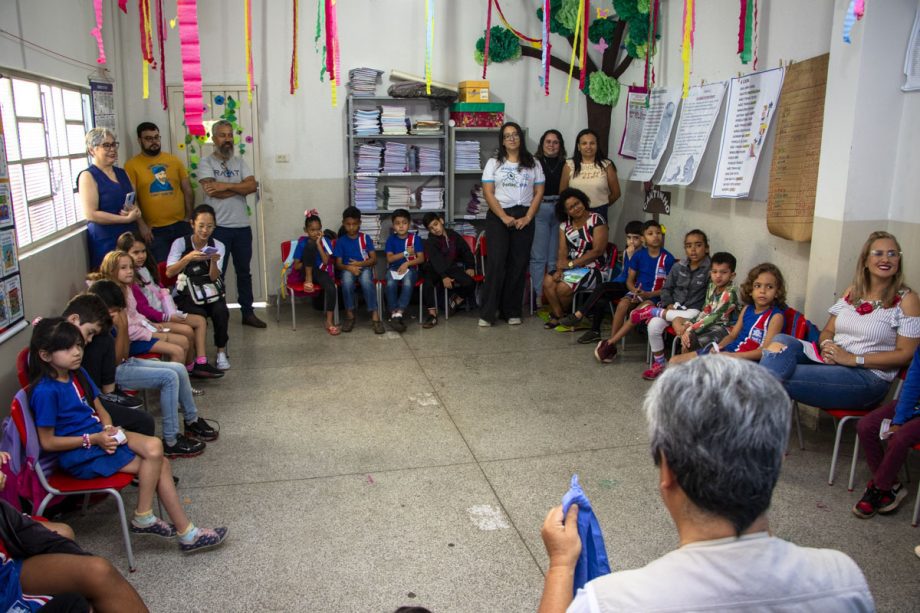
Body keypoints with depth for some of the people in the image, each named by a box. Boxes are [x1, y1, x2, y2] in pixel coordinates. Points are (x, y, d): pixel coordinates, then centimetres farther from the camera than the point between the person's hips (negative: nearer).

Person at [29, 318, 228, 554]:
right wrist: (93, 439, -18)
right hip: (78, 455, -7)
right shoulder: (45, 391, -17)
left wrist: (108, 429, -6)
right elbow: (48, 442, -14)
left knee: (154, 447, -17)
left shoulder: (77, 374, 7)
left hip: (99, 436, 7)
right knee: (155, 464, -18)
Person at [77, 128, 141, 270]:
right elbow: (90, 214, -15)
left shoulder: (122, 173, 13)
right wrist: (127, 219, -17)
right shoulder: (88, 176, -7)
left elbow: (135, 202, 21)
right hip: (106, 242, -6)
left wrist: (135, 211, -4)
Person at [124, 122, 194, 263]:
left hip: (180, 225, 3)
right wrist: (141, 225, -12)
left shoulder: (174, 160, 8)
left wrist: (188, 217, 3)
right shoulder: (132, 165, -1)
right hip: (154, 229, -3)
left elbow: (188, 190, 10)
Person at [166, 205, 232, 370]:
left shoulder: (218, 246, 3)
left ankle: (221, 352, -11)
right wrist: (188, 258, -29)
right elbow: (169, 273, -15)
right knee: (199, 314, -31)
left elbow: (213, 277, -7)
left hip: (210, 292, 2)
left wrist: (214, 261, -27)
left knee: (221, 312, -28)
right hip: (186, 294, -2)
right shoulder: (180, 243, -2)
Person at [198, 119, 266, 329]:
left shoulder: (240, 162, 10)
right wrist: (240, 187, -8)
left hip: (242, 227, 4)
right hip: (218, 227, -4)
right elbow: (214, 192, -18)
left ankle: (248, 313, 21)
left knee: (244, 272, 12)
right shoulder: (206, 163, -3)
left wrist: (226, 185, -15)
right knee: (217, 273, 4)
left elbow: (253, 185, -6)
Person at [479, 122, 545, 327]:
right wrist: (504, 217, -11)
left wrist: (527, 218, -7)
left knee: (518, 264, 2)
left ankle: (512, 311, 12)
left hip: (524, 218, 2)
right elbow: (488, 193, -2)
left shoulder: (533, 164, 10)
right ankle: (487, 313, -5)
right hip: (498, 217, -2)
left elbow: (538, 193, 6)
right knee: (496, 263, -9)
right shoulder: (494, 163, 5)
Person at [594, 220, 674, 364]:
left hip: (655, 296, -3)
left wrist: (648, 294, -17)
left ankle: (610, 342, -24)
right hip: (637, 292, 3)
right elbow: (630, 280, 10)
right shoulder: (639, 255, 3)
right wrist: (635, 291, -12)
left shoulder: (667, 258, -6)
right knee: (622, 304, -29)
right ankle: (611, 346, -22)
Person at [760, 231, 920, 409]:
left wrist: (852, 359, -15)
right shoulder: (852, 291, 16)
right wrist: (826, 345, -8)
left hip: (869, 377, -5)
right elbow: (828, 331, 18)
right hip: (831, 361, 5)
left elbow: (905, 354, -6)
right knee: (781, 341, -27)